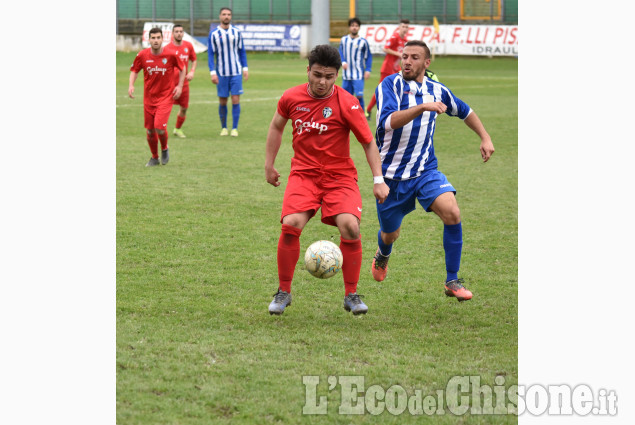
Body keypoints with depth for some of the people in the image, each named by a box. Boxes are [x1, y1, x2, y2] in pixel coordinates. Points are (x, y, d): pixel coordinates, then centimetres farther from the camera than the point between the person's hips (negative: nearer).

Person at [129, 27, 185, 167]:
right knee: (149, 130, 5)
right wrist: (131, 85, -6)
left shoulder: (170, 54, -10)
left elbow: (182, 69, 6)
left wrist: (180, 86, -3)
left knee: (159, 126, -18)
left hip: (166, 96, -3)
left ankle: (164, 149, 13)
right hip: (149, 97, 3)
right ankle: (154, 157, 28)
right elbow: (134, 70, 10)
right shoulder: (142, 55, -6)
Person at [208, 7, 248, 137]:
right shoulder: (214, 34, -2)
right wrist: (213, 73, -9)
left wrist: (245, 68, 6)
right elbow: (210, 54, -1)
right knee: (222, 102, 4)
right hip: (222, 73, -1)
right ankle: (224, 128, 18)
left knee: (235, 100, -6)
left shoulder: (236, 32, 4)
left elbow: (242, 51, 12)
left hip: (236, 72, 1)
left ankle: (234, 128, 0)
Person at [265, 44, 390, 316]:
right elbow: (276, 127, 18)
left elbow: (368, 142, -3)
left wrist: (379, 180, -10)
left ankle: (351, 295, -4)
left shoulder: (347, 104, -11)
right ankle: (283, 292, -1)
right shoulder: (291, 97, -2)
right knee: (291, 225, -21)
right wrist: (269, 165, 19)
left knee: (349, 226, -23)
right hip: (303, 173, 1)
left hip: (339, 175, -1)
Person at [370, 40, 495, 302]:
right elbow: (389, 121, -32)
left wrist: (485, 138, 14)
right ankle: (382, 257, 52)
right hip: (391, 174, -2)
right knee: (390, 234, 12)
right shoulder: (390, 85, -13)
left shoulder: (436, 91, 2)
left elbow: (464, 111, 22)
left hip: (425, 170, 2)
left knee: (452, 213, -23)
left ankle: (452, 282, -12)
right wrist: (422, 107, -43)